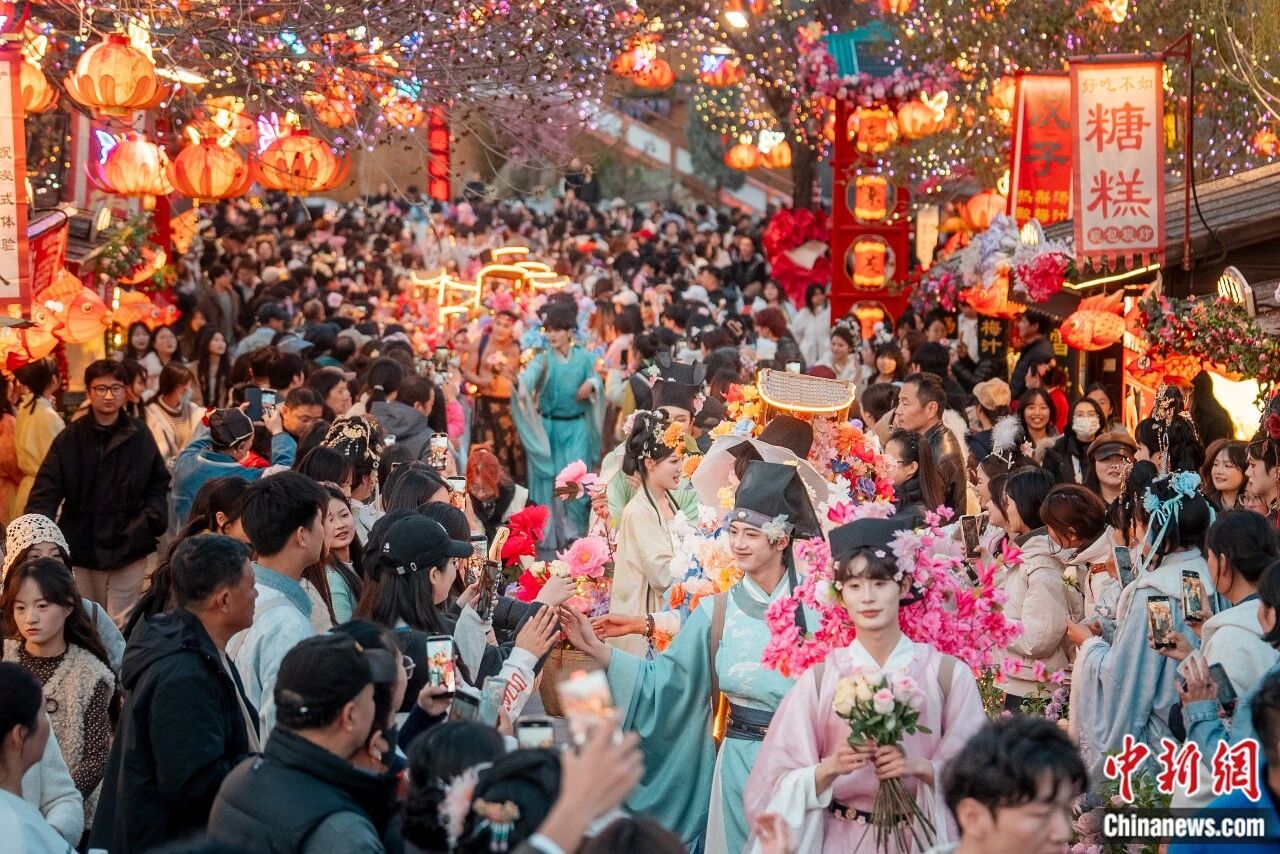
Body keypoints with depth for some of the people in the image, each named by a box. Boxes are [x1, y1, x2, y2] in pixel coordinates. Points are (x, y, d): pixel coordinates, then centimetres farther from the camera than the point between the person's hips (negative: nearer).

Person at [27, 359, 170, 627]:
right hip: (81, 548, 0)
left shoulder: (139, 435, 3)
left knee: (122, 626, 2)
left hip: (128, 549, 0)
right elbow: (46, 490, -4)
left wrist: (153, 518, -6)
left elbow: (159, 483, 11)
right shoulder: (70, 438, 0)